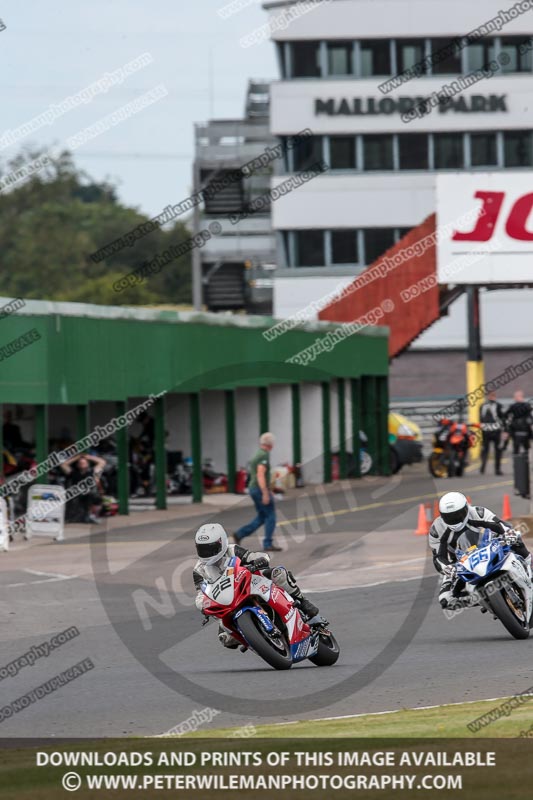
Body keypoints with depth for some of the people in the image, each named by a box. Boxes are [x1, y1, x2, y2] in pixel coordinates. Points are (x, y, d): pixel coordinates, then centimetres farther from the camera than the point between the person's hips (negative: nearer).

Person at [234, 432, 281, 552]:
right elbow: (260, 476, -25)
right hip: (260, 490, -10)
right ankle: (268, 544, -1)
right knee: (271, 517, -2)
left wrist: (267, 491, 28)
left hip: (255, 489, 10)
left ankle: (240, 535, 6)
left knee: (262, 518, 14)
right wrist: (265, 494, -26)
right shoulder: (264, 456, -17)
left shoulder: (258, 455, 16)